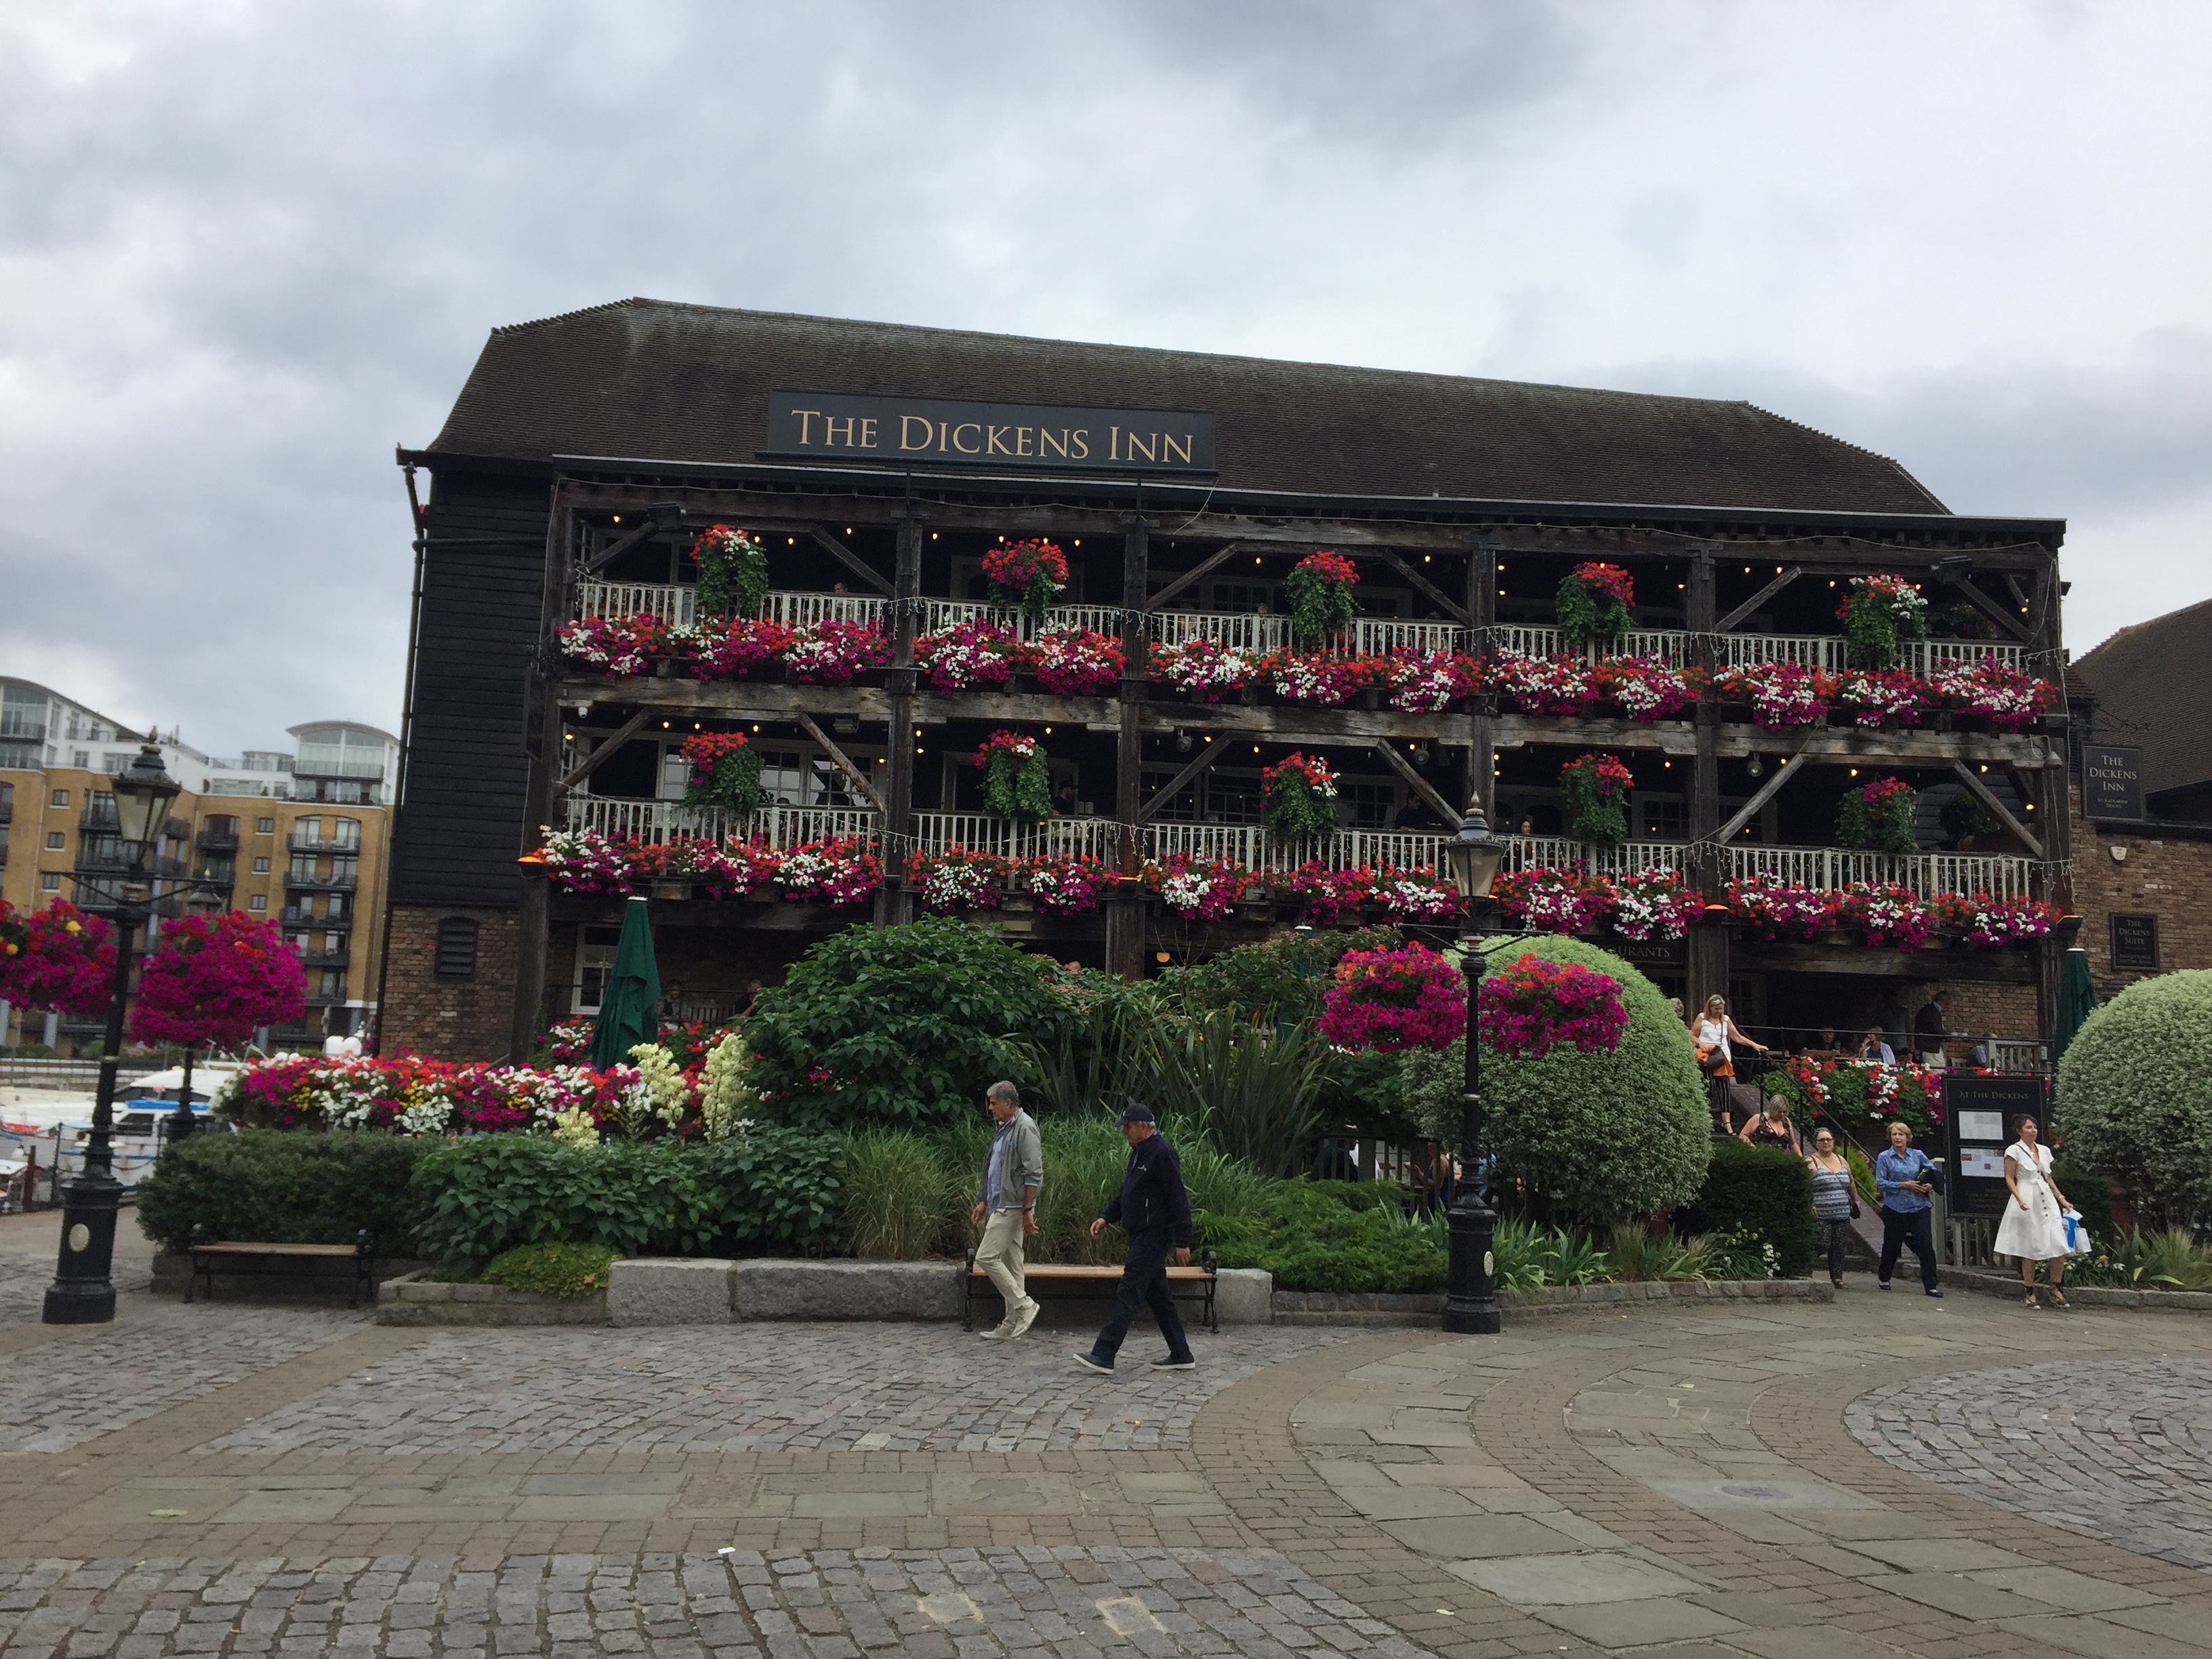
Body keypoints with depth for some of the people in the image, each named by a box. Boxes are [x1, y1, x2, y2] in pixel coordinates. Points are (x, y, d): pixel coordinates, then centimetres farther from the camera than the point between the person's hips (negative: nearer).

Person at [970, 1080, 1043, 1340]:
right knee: (1010, 1264, 10)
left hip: (1012, 1208, -10)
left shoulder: (1025, 1128, -14)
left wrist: (1028, 1210, -21)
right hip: (1001, 1206, 10)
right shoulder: (1005, 1129, 17)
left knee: (986, 1257, -13)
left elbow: (1034, 1173, -19)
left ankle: (1024, 1305, -7)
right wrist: (984, 1202, 24)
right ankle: (1011, 1325, 13)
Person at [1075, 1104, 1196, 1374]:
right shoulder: (1139, 1152, 15)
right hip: (1142, 1236, 10)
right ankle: (1181, 1355, 20)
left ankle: (1104, 1355, -9)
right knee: (1157, 1295, 13)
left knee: (1129, 1293, -10)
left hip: (1154, 1236, -10)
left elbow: (1178, 1199, -19)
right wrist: (1107, 1217, 12)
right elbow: (1126, 1193, 24)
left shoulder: (1162, 1154, -17)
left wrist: (1182, 1242, -20)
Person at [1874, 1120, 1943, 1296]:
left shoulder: (1918, 1155, 6)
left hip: (1918, 1208, 2)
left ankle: (1931, 1285, -2)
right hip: (1895, 1209, -2)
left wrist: (1930, 1185, -4)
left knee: (1926, 1246, -7)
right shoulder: (1884, 1158, -2)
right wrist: (1904, 1185, -15)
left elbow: (1934, 1172, 16)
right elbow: (1880, 1183, -8)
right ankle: (1883, 1278, 32)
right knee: (1892, 1246, 11)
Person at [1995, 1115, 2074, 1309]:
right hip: (2027, 1202, -5)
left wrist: (2061, 1198, 14)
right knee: (2030, 1249, -1)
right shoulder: (2014, 1151, -3)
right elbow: (2009, 1178, -6)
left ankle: (2056, 1288, 9)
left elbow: (2049, 1178, 22)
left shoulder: (2044, 1151, 14)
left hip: (2047, 1200, 5)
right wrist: (2019, 1199, -18)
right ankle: (2030, 1292, 8)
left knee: (2060, 1245, -4)